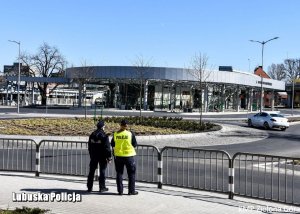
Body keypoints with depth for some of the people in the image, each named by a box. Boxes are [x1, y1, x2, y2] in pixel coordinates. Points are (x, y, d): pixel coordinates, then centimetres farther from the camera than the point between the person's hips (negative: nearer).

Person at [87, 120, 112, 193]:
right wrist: (109, 157, -8)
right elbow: (107, 147, -15)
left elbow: (89, 146, 13)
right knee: (102, 172, 4)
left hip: (94, 156, 5)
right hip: (102, 156, -5)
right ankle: (102, 187, 8)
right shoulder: (104, 136, -14)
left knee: (91, 171, 10)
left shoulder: (92, 134, 6)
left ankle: (89, 187, 13)